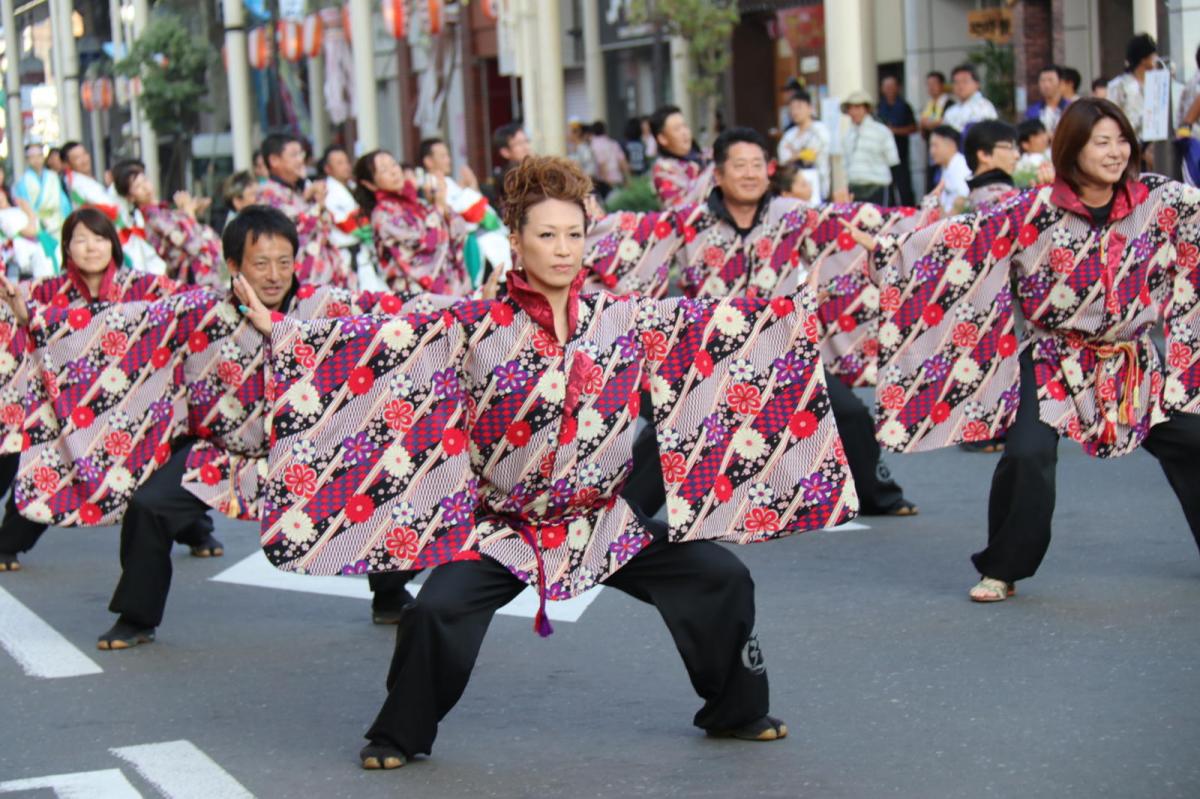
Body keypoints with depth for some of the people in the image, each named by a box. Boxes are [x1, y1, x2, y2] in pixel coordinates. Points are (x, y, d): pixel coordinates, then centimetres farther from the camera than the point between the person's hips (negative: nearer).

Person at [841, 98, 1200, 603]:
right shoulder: (1037, 211, -13)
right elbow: (965, 235, -14)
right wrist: (887, 247, -18)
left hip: (1131, 362, 3)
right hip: (1053, 361, -3)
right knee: (1028, 456, -18)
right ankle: (1002, 570, 2)